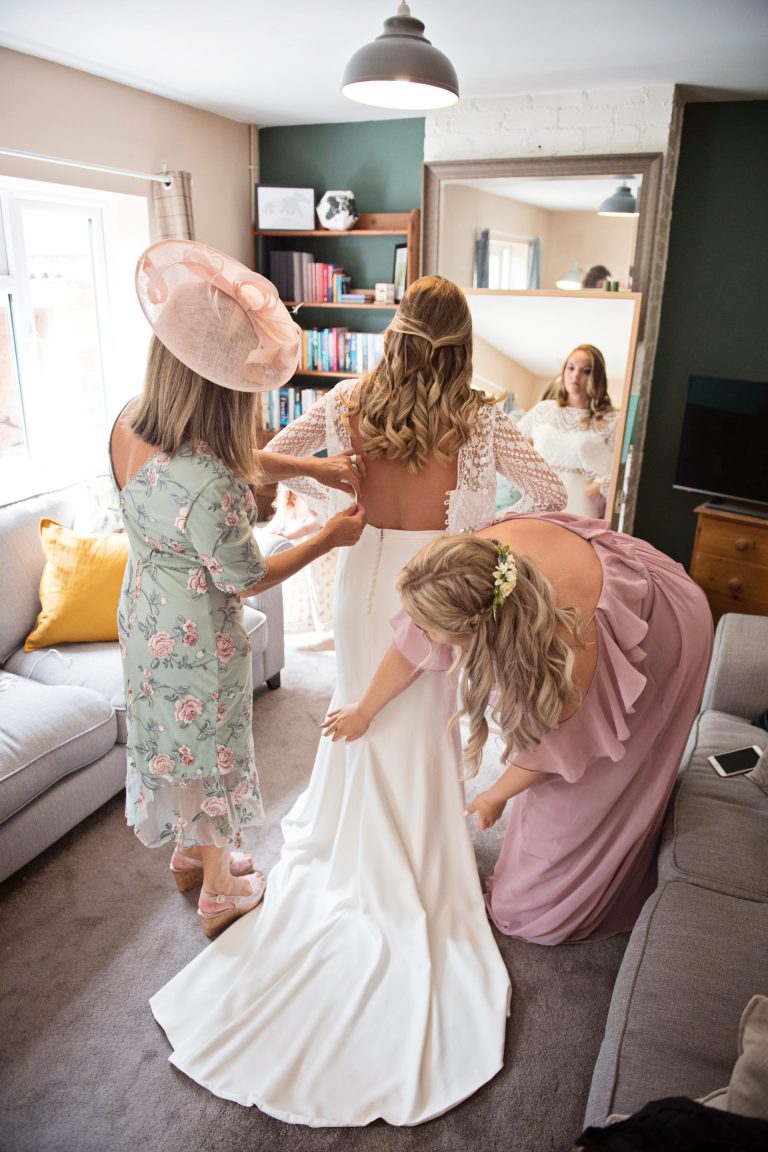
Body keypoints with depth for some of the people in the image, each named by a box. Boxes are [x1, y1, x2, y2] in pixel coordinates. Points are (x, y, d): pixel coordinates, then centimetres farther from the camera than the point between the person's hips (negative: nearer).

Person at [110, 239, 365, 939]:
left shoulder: (129, 422, -13)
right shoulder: (208, 489, -39)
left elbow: (238, 461, 3)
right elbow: (247, 580, -21)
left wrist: (313, 467, -5)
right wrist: (329, 539, -9)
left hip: (144, 616, 8)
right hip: (195, 640, -8)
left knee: (176, 739, 28)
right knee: (210, 753, 17)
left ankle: (187, 853, 56)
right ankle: (222, 891, 44)